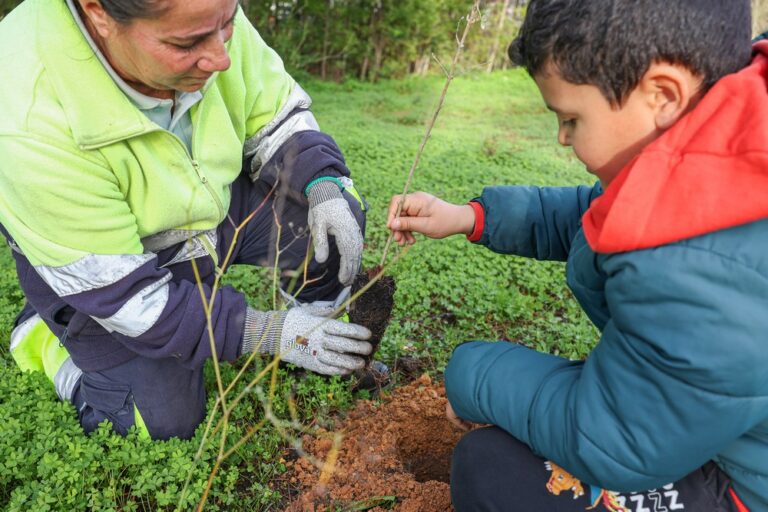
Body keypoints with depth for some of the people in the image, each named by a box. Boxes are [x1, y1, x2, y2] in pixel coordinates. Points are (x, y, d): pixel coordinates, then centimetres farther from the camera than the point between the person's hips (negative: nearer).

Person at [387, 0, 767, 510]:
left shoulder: (704, 273, -41)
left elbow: (605, 442, -27)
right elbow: (593, 217, 8)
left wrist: (475, 376, -12)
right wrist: (470, 217, 2)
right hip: (719, 423, 9)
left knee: (489, 469, -11)